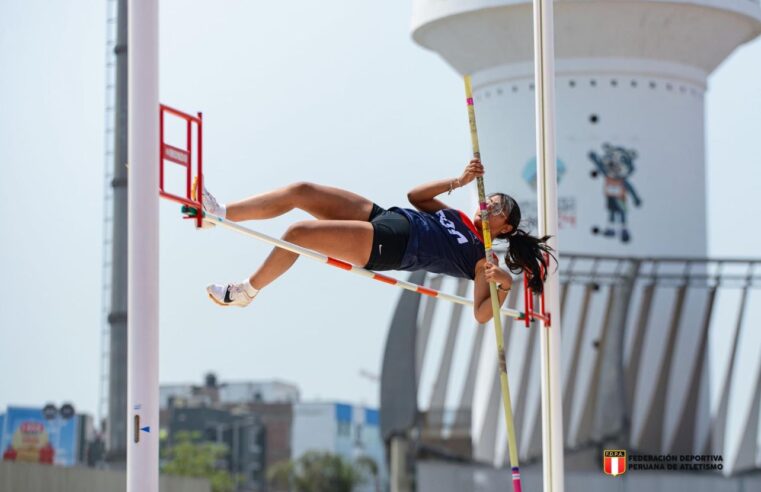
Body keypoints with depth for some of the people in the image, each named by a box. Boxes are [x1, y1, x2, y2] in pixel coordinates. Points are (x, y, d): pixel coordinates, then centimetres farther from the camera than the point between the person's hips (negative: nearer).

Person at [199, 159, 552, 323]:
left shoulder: (480, 259, 3)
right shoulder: (456, 218, 24)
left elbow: (481, 314, -5)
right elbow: (415, 196, 25)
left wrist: (505, 285, -22)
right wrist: (458, 182, 17)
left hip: (384, 248, -8)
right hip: (380, 216, 8)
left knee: (298, 233, -24)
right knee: (300, 191, -10)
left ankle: (245, 293, -5)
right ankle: (221, 214, -7)